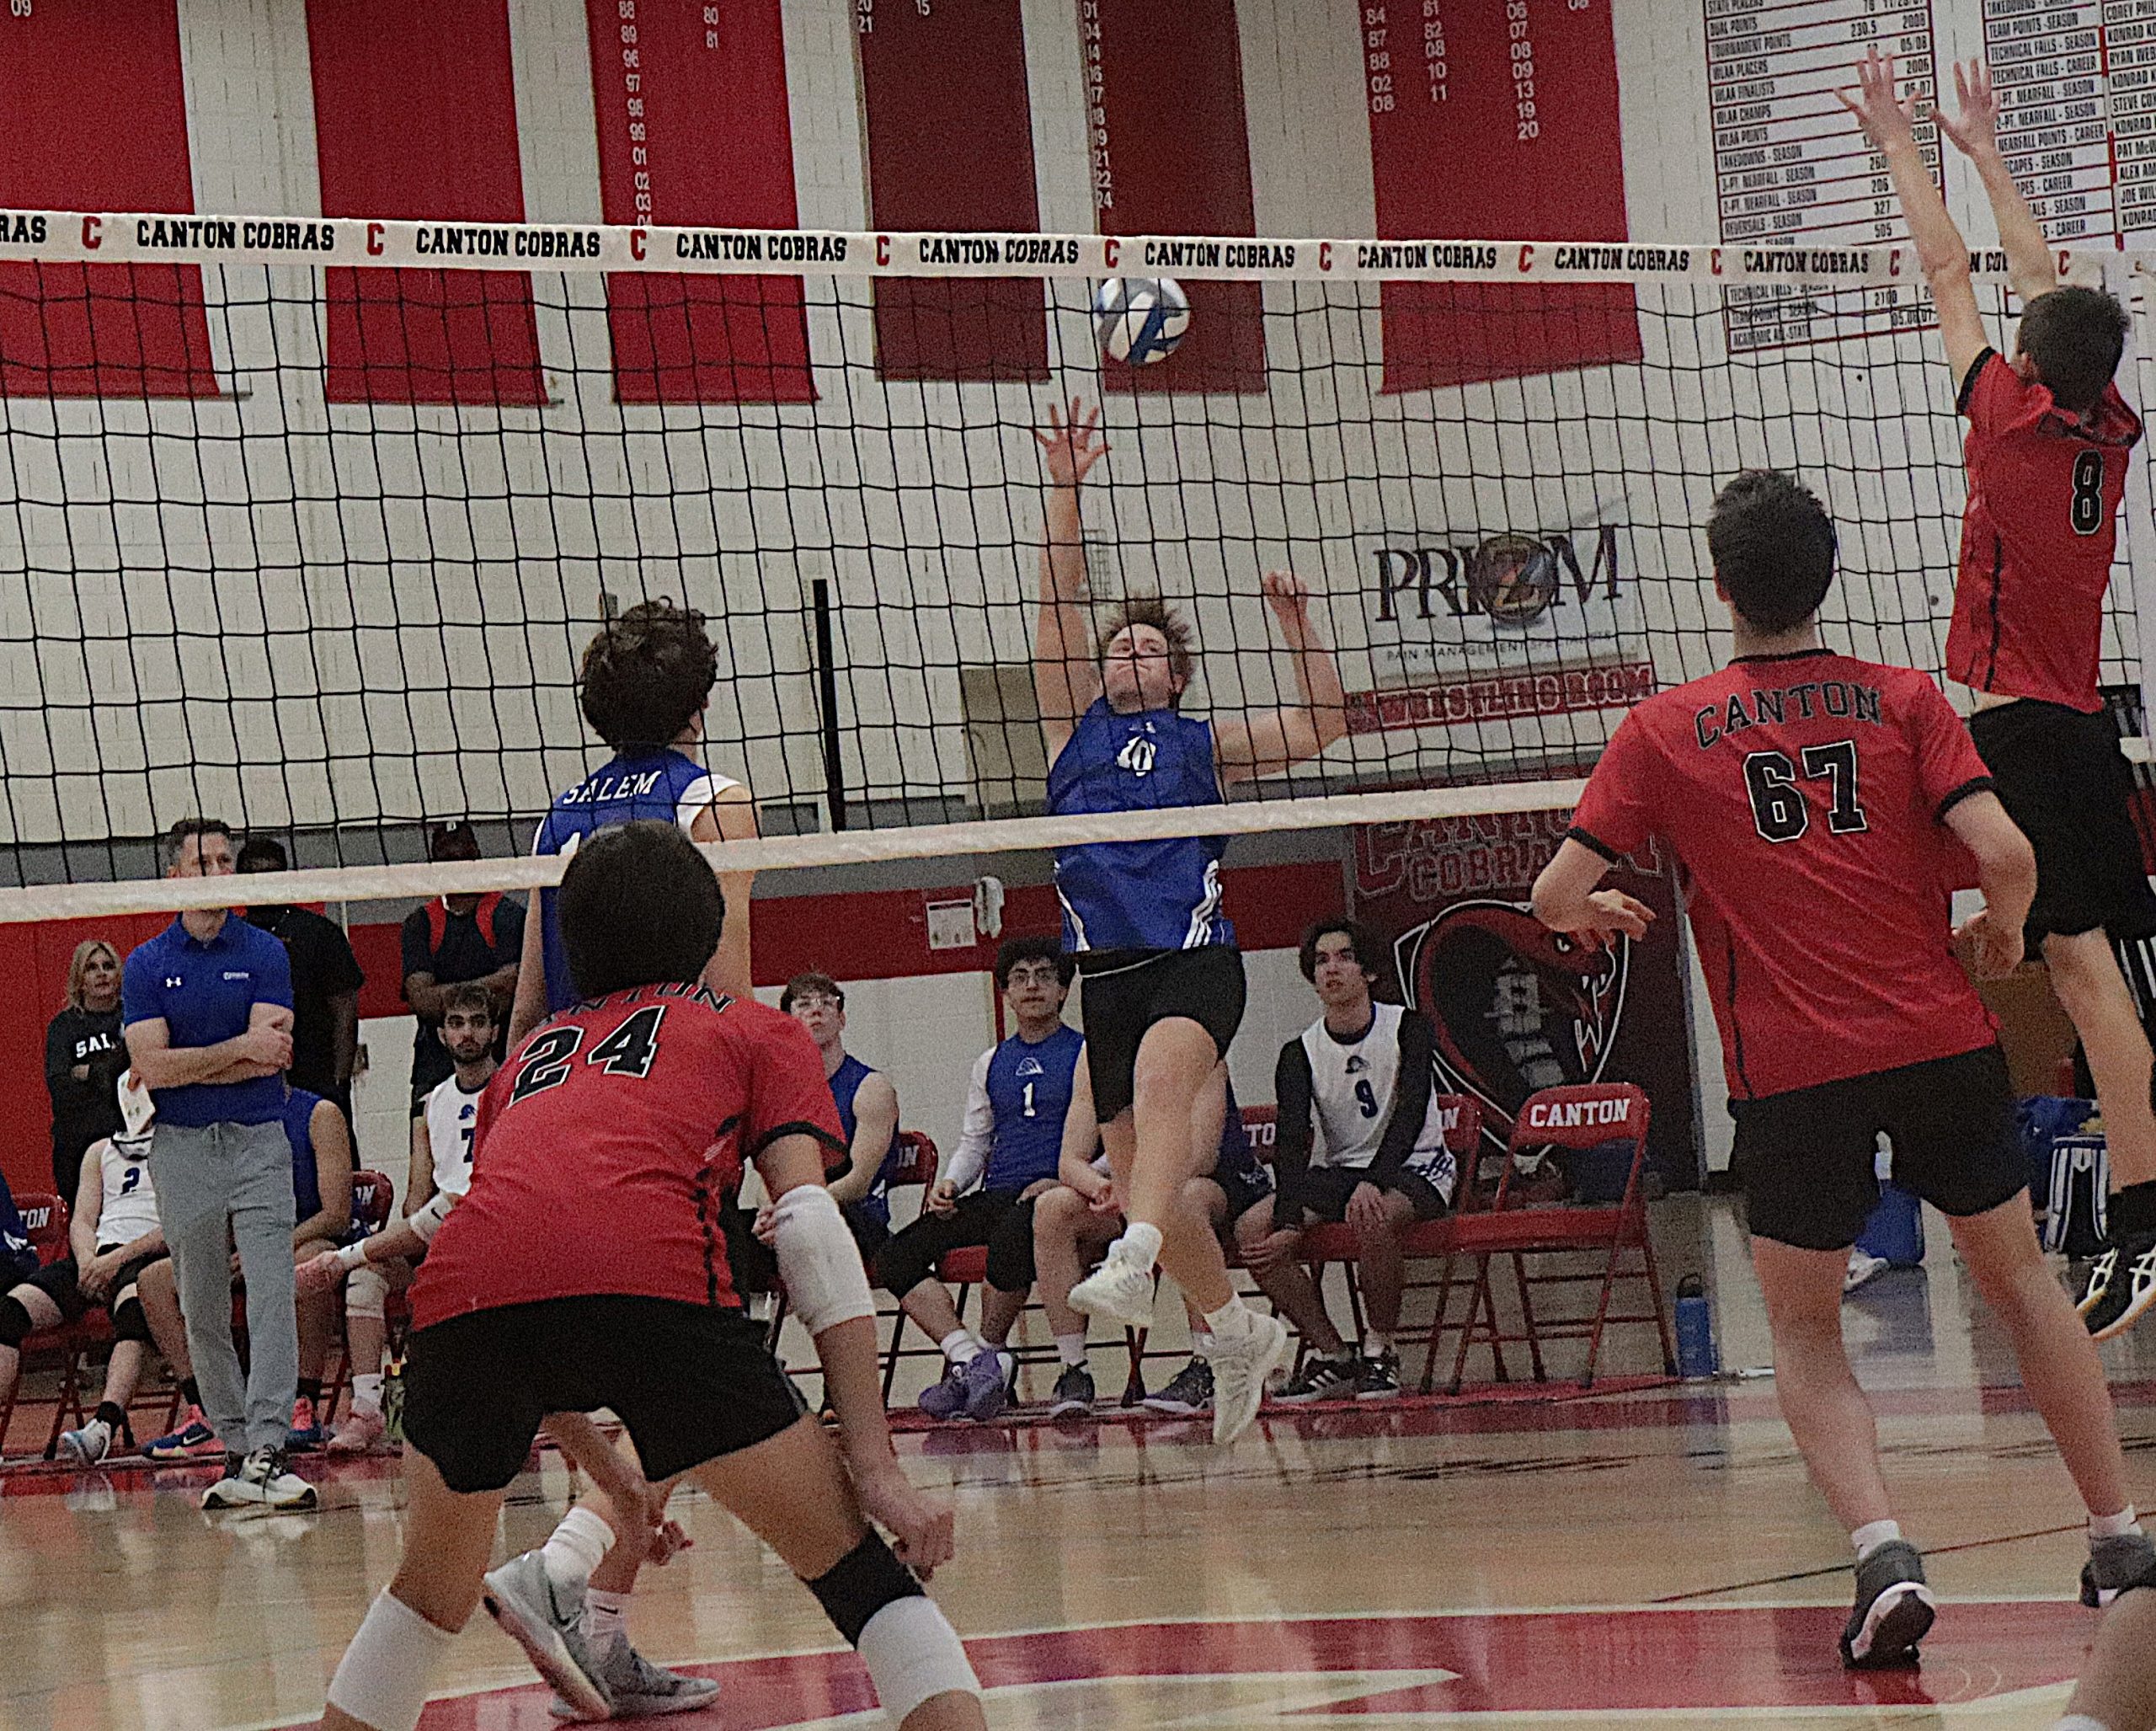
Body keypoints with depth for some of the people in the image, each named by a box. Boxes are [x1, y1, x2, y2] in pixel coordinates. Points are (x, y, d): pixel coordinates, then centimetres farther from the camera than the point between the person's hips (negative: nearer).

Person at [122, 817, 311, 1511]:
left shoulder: (265, 953, 3)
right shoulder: (145, 965, 5)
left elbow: (270, 1059, -9)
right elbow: (151, 1065, -7)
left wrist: (184, 1068, -8)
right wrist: (241, 1048, -12)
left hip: (259, 1144, -2)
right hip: (181, 1149, 2)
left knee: (272, 1298, -14)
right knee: (202, 1314, 5)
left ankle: (267, 1450, -21)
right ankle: (236, 1448, 12)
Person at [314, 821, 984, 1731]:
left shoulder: (527, 1058, 38)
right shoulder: (759, 1030, 27)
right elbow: (813, 1231, 10)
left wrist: (612, 1479, 49)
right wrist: (875, 1467, 5)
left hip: (460, 1292, 4)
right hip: (648, 1278, -4)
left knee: (430, 1592, 27)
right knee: (858, 1564, 6)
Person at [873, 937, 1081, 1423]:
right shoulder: (991, 1064, 22)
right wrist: (949, 1184, 6)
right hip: (995, 1197, 6)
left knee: (1012, 1233, -41)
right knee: (894, 1259, -17)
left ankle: (985, 1353, -21)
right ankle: (973, 1357, -30)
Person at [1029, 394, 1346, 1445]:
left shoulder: (1203, 745, 15)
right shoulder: (1075, 728, 17)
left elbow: (1320, 724, 10)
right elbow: (1059, 603, 7)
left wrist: (1296, 622, 0)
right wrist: (1065, 489, -2)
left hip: (1197, 961, -3)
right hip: (1109, 972, 3)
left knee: (1160, 1072, -35)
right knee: (1140, 1180, 5)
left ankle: (1133, 1265, -54)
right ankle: (1239, 1332, 25)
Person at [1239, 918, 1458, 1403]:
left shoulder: (1409, 1028, -7)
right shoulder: (1299, 1054, 1)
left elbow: (1410, 1112, -20)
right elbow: (1292, 1142, -11)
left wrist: (1373, 1182, -36)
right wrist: (1289, 1224, -27)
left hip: (1415, 1168, -5)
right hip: (1339, 1170, 5)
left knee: (1373, 1216, -39)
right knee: (1252, 1229, -18)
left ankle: (1379, 1351, -19)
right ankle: (1332, 1356, -10)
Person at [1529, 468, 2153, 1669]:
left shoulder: (1665, 732, 1)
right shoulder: (1905, 700, 3)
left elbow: (1556, 896, 0)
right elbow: (2005, 855, -9)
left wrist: (1599, 912, 23)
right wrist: (2002, 935, 12)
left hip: (1792, 1073, -1)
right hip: (1943, 1042, 1)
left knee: (1806, 1334, 12)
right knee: (2021, 1279, 20)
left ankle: (1884, 1555, -11)